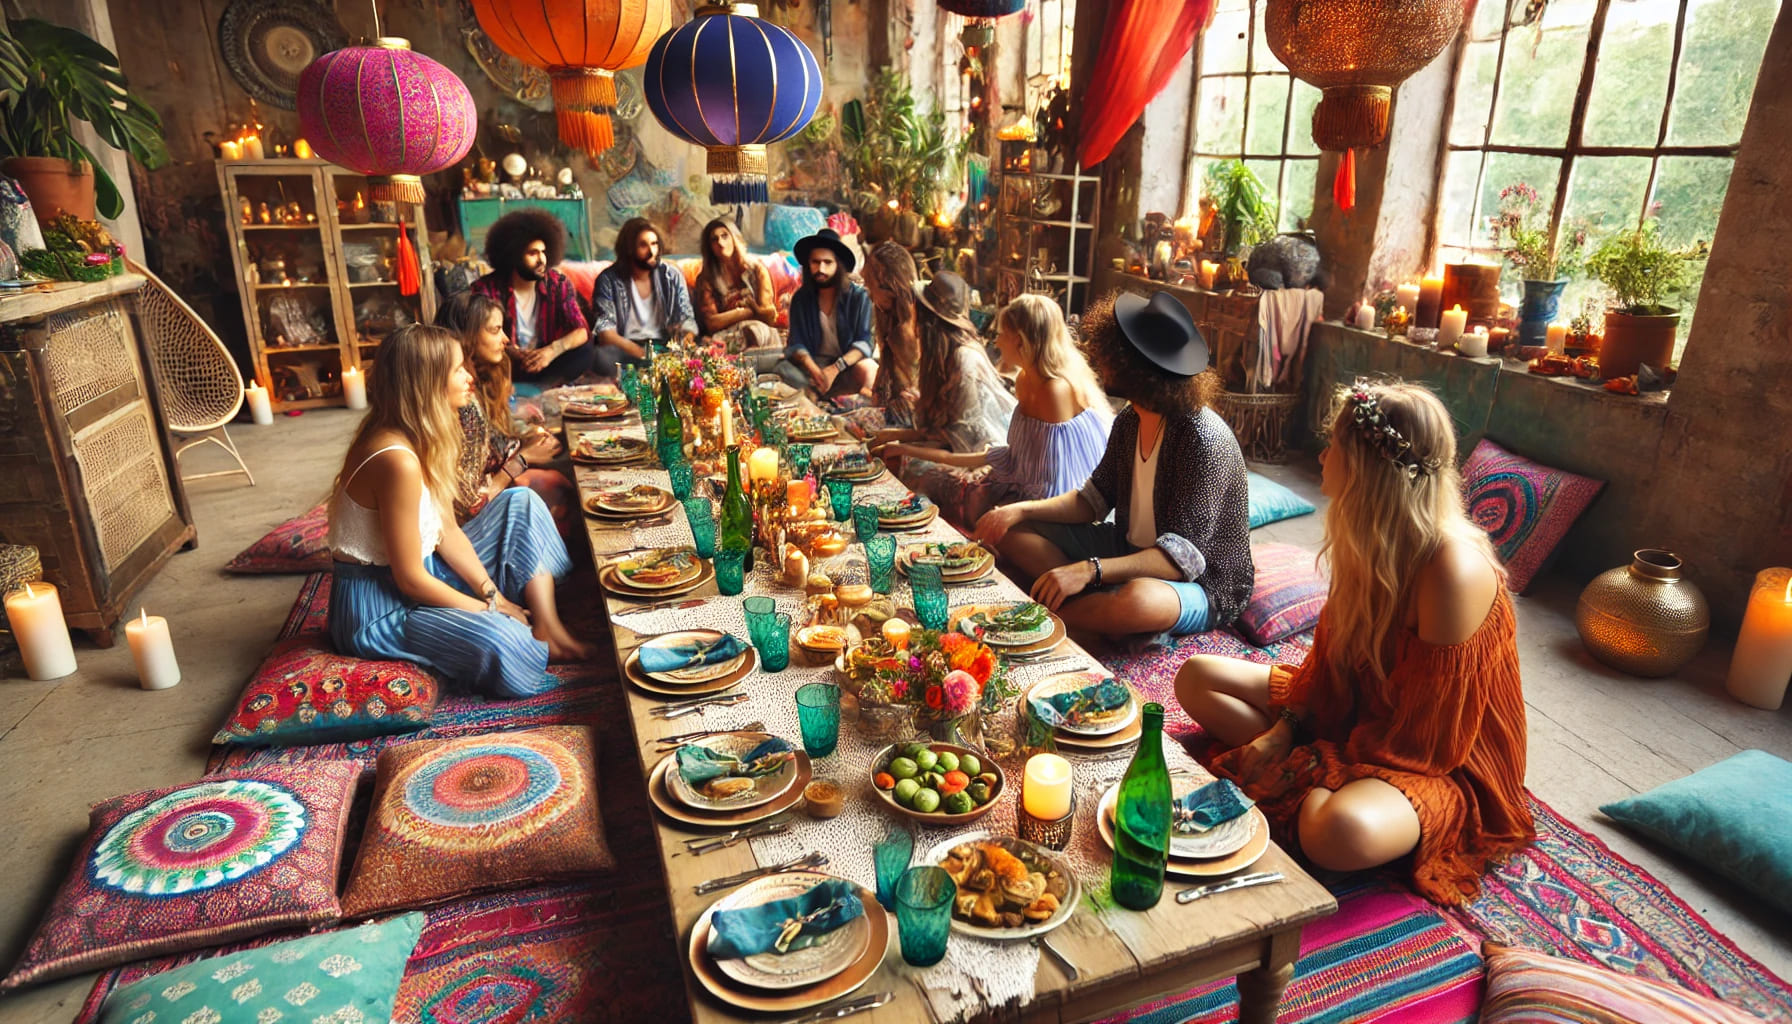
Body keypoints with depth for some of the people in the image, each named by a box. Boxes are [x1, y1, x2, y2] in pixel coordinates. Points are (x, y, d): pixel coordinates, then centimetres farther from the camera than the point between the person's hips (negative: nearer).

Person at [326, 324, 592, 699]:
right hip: (379, 608, -10)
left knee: (521, 502, 5)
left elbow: (447, 531, 4)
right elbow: (410, 579, -24)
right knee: (504, 643, -34)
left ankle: (549, 631, -2)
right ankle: (536, 644, 5)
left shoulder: (425, 437, 1)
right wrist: (490, 608, -13)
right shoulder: (398, 460, -28)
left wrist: (493, 594, -5)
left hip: (421, 574, 10)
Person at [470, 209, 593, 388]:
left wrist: (554, 350, -29)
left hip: (544, 362, 2)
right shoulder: (487, 288, -10)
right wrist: (512, 353, -34)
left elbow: (582, 331, -7)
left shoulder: (558, 284, -3)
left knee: (587, 351, -24)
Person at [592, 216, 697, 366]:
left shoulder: (672, 275, 4)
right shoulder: (608, 280, -3)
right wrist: (643, 355, -28)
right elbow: (605, 332, -11)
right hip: (625, 348, -1)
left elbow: (687, 320, 2)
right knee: (601, 357, -35)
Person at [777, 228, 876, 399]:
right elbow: (796, 344, 0)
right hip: (813, 364, 3)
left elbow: (864, 342, -8)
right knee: (783, 369, -30)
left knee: (867, 368, -37)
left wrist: (836, 368, -26)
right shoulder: (800, 299, 6)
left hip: (848, 364, -2)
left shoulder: (859, 296, -2)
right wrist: (814, 370, -22)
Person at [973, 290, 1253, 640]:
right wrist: (1021, 510, -10)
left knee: (1140, 600, -44)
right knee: (1013, 531, 0)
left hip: (1203, 583, -8)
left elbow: (1184, 556, -30)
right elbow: (1095, 499, 7)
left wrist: (1090, 570, -41)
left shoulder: (1205, 439, -25)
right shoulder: (1129, 421, 0)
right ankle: (1098, 609, -17)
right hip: (1130, 551, 8)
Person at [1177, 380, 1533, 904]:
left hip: (1437, 761, -8)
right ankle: (1298, 775, -9)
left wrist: (1315, 768, -20)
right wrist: (1281, 733, -8)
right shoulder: (1368, 538, -5)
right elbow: (1332, 654, 4)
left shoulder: (1454, 570, -31)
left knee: (1340, 830, -41)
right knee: (1197, 677, 1)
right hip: (1356, 709, 8)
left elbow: (1428, 734, -25)